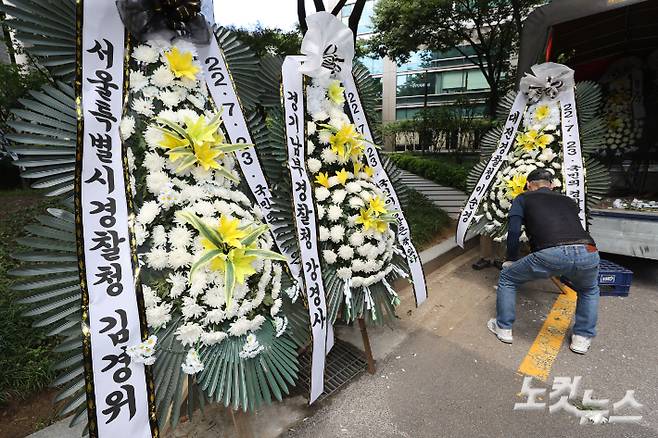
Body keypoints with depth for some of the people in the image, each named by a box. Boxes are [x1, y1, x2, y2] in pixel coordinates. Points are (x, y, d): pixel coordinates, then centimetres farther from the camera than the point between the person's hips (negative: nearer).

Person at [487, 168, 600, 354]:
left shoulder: (523, 199, 19)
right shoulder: (569, 201, 31)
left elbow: (514, 232, 6)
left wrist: (511, 260, 20)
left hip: (550, 254, -4)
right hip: (588, 253, 4)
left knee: (507, 278, 21)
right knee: (590, 291, 38)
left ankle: (503, 328, 31)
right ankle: (582, 338, 39)